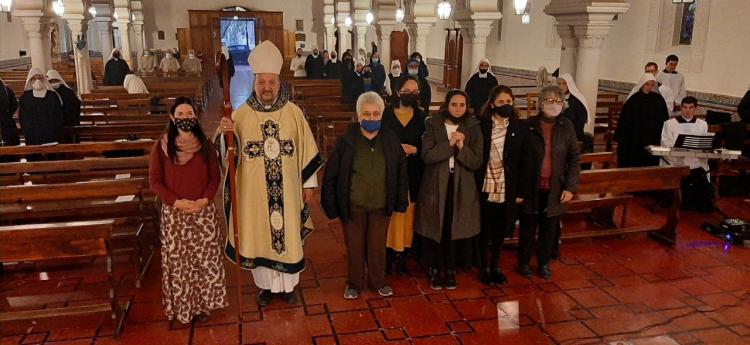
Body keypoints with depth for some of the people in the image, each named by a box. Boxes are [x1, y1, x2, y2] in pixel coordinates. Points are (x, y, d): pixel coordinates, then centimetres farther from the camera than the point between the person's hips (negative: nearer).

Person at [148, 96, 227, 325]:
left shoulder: (205, 145, 0)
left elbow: (215, 177, 3)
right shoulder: (162, 146, -5)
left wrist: (205, 199, -13)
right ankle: (181, 306, 23)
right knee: (178, 262, 6)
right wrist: (176, 201, -15)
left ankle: (203, 304, 24)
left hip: (204, 212, 1)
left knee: (205, 259, 6)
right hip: (173, 213, -1)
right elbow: (154, 181, -3)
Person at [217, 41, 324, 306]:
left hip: (287, 189, 0)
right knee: (260, 235, 11)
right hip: (254, 190, 0)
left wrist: (308, 183, 2)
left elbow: (307, 150, 2)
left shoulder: (293, 112, -2)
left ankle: (287, 284, 30)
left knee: (288, 233, 11)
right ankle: (266, 284, 30)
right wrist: (225, 134, -26)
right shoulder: (241, 114, -3)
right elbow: (228, 152, -4)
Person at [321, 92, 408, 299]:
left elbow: (401, 173, 5)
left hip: (381, 206, 1)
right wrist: (331, 205, -7)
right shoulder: (345, 142, -9)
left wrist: (401, 202, 3)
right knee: (354, 247, 12)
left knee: (378, 247, 13)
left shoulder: (391, 141, -3)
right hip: (352, 207, -1)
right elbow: (330, 176, -5)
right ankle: (354, 284, 32)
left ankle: (378, 282, 34)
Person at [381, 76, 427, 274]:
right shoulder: (386, 114, 1)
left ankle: (402, 256, 14)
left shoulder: (421, 117, 6)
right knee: (390, 213, -2)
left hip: (412, 173, 2)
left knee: (407, 213, 3)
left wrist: (414, 149, -12)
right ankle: (388, 255, 10)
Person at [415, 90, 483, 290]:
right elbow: (427, 156, -11)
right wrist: (449, 144, -19)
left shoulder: (473, 128, 2)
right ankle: (434, 269, 20)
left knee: (455, 229, 5)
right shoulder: (433, 125, -1)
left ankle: (451, 270, 22)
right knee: (435, 229, 4)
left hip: (462, 187, 1)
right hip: (435, 185, -1)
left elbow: (476, 163, -3)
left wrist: (461, 147, -18)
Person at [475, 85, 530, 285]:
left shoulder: (520, 127, -1)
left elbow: (525, 161, 0)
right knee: (485, 229, 9)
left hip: (507, 189, 2)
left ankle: (495, 266, 30)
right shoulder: (481, 125, -6)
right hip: (485, 188, -2)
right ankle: (485, 267, 24)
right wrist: (474, 185, -11)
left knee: (501, 230, 13)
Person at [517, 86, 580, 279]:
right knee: (528, 228, 11)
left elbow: (574, 159, 1)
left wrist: (570, 187, -6)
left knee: (549, 229, 13)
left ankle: (544, 262, 31)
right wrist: (517, 187, -9)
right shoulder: (529, 126, -5)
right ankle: (524, 262, 27)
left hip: (555, 189, 1)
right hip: (531, 188, -1)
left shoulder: (566, 127, -1)